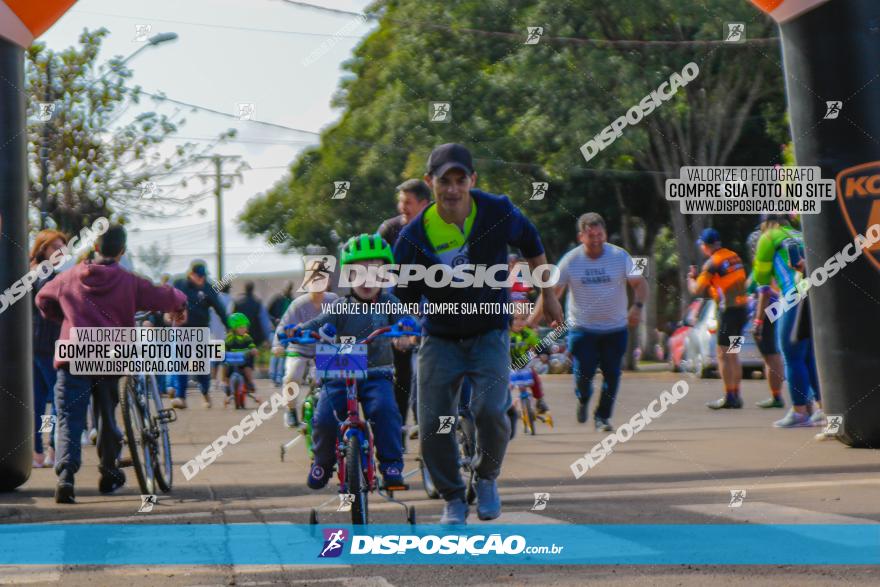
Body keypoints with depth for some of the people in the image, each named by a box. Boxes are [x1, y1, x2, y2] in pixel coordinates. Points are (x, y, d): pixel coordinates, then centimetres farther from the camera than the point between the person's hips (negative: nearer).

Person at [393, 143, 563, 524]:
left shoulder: (497, 213, -14)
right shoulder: (415, 236, -17)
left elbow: (531, 245, 8)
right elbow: (403, 297, -4)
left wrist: (547, 296, 16)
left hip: (489, 332, -1)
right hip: (440, 338, 1)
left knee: (490, 410, -23)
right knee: (433, 425, -6)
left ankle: (487, 477, 7)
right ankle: (453, 500, 18)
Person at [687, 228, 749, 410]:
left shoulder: (712, 263, -11)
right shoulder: (734, 257, 12)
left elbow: (697, 290, -7)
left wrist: (690, 279, 16)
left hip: (729, 311, -8)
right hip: (742, 307, 8)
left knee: (723, 354, -3)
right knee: (732, 354, 15)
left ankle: (729, 397, -6)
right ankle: (736, 396, 17)